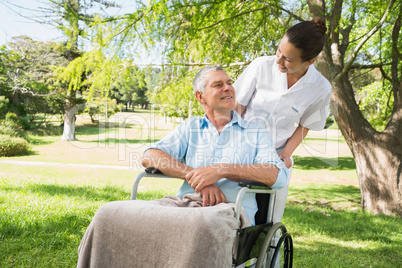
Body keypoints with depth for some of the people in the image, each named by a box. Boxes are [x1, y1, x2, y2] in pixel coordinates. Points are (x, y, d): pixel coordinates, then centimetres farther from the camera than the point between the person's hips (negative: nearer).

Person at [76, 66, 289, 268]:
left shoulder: (255, 132, 17)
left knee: (201, 228, -41)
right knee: (111, 214, -23)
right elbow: (149, 156, 8)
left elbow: (279, 175, -1)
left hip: (231, 208, -2)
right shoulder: (190, 127, 22)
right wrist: (193, 175, -8)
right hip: (186, 202, 3)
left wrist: (223, 169, -12)